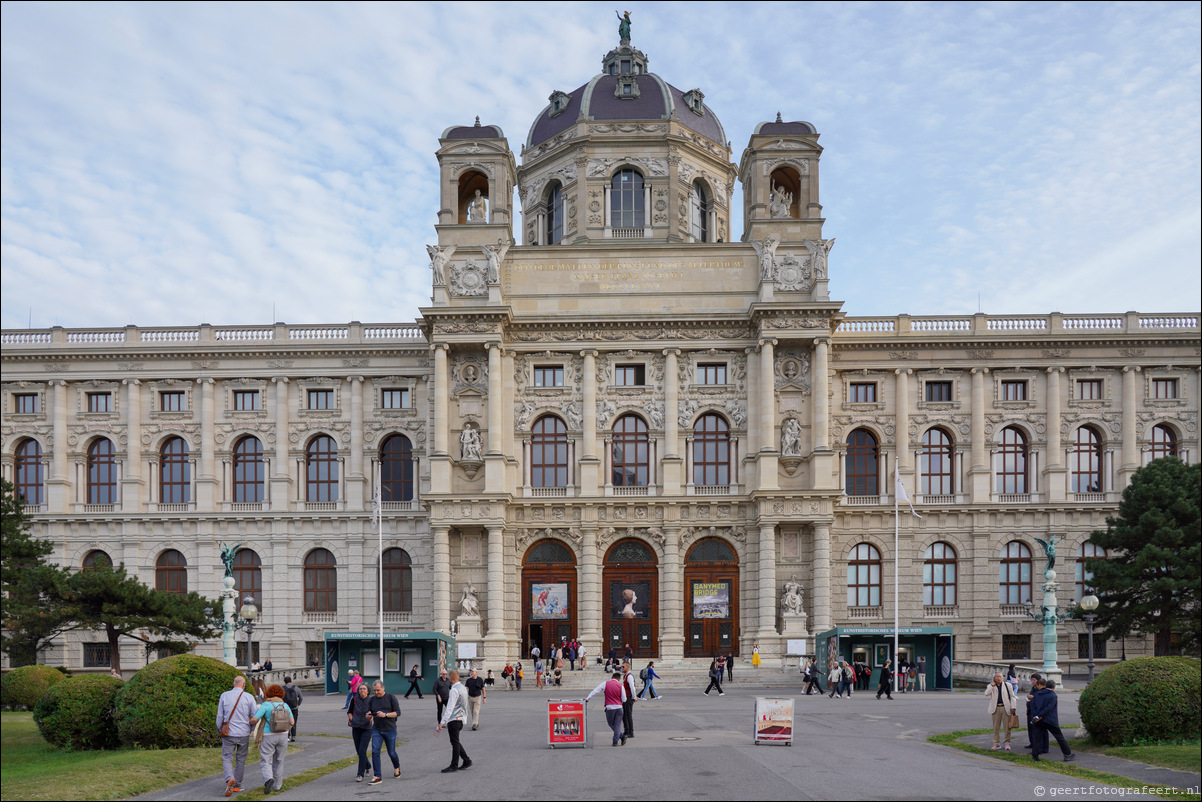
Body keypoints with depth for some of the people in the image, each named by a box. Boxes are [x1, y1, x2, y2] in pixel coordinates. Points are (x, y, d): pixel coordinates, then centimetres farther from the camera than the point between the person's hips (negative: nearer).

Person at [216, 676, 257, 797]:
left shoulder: (224, 696, -2)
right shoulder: (249, 697, -5)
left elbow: (220, 716, 1)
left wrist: (219, 730, 15)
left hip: (228, 733, 0)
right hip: (244, 733, 0)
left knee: (227, 759, 3)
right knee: (240, 760, 13)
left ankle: (230, 779, -23)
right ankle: (237, 786, 18)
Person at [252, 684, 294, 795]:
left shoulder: (265, 705, -9)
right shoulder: (285, 705, 3)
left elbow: (254, 719, -13)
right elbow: (292, 722, 2)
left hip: (268, 737, -4)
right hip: (282, 736, 4)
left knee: (266, 762, 1)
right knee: (279, 761, 17)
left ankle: (268, 779, -24)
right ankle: (277, 785, 23)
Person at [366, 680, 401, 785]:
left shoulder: (391, 698, -4)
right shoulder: (371, 700, 6)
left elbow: (397, 712, -8)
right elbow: (369, 717, 11)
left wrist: (385, 715, -22)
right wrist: (368, 716, -14)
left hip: (390, 730, -3)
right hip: (376, 730, 3)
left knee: (391, 753, 7)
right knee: (375, 752, -12)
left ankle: (397, 767, 38)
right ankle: (377, 777, -11)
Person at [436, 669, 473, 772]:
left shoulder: (454, 690, -17)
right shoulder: (463, 688, 13)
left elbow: (450, 708, -22)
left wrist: (442, 722, -22)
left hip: (454, 720, -9)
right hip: (461, 718, 9)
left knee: (455, 743, -3)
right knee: (455, 742, 17)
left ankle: (454, 766, 3)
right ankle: (466, 761, 19)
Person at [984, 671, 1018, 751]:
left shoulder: (1007, 685, 9)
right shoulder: (990, 686, 8)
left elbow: (1012, 696, 8)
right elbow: (986, 694, -10)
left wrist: (1013, 707, -2)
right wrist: (992, 685, -12)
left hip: (1006, 708, -1)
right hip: (996, 708, 1)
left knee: (1007, 726, -1)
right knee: (996, 727, 3)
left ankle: (1007, 743, 7)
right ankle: (997, 744, 9)